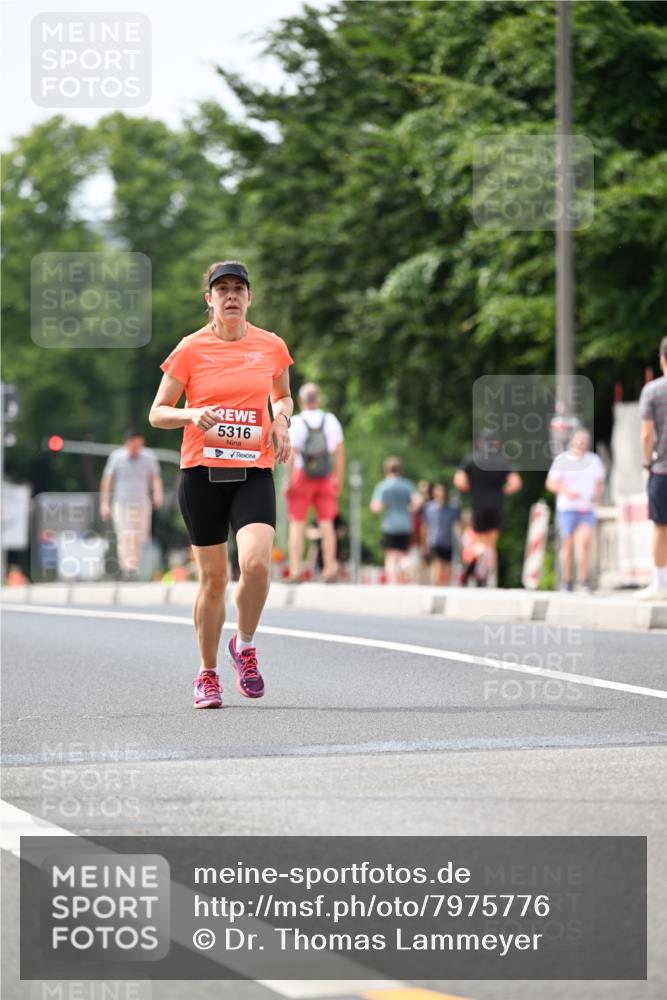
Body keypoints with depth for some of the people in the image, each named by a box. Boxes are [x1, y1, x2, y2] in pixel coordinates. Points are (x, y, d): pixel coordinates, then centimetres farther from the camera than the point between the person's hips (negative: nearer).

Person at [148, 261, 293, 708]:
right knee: (214, 578, 2)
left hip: (254, 473, 1)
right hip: (202, 472, -1)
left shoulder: (272, 346, 6)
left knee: (257, 561, -22)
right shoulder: (191, 349, -1)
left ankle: (244, 646, 5)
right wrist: (193, 415, -17)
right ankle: (208, 674, 20)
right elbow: (158, 413, 3)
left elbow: (282, 396, 24)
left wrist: (281, 418, 2)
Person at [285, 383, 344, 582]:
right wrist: (339, 479, 10)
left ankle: (295, 570, -5)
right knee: (326, 522, 6)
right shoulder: (331, 421, 3)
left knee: (297, 524, 1)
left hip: (301, 476, -3)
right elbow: (340, 452, 3)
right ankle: (330, 567, 0)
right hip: (326, 476, 3)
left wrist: (289, 481, -9)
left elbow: (291, 454, -13)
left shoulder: (296, 423, -7)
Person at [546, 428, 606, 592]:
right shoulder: (561, 460, 1)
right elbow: (551, 483, -1)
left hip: (587, 509, 2)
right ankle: (566, 580, 13)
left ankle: (583, 579, -10)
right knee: (567, 545, 2)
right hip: (567, 508, -2)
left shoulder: (594, 460, 11)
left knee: (585, 541, -15)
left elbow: (600, 482, 21)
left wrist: (597, 495, 0)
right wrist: (566, 491, -17)